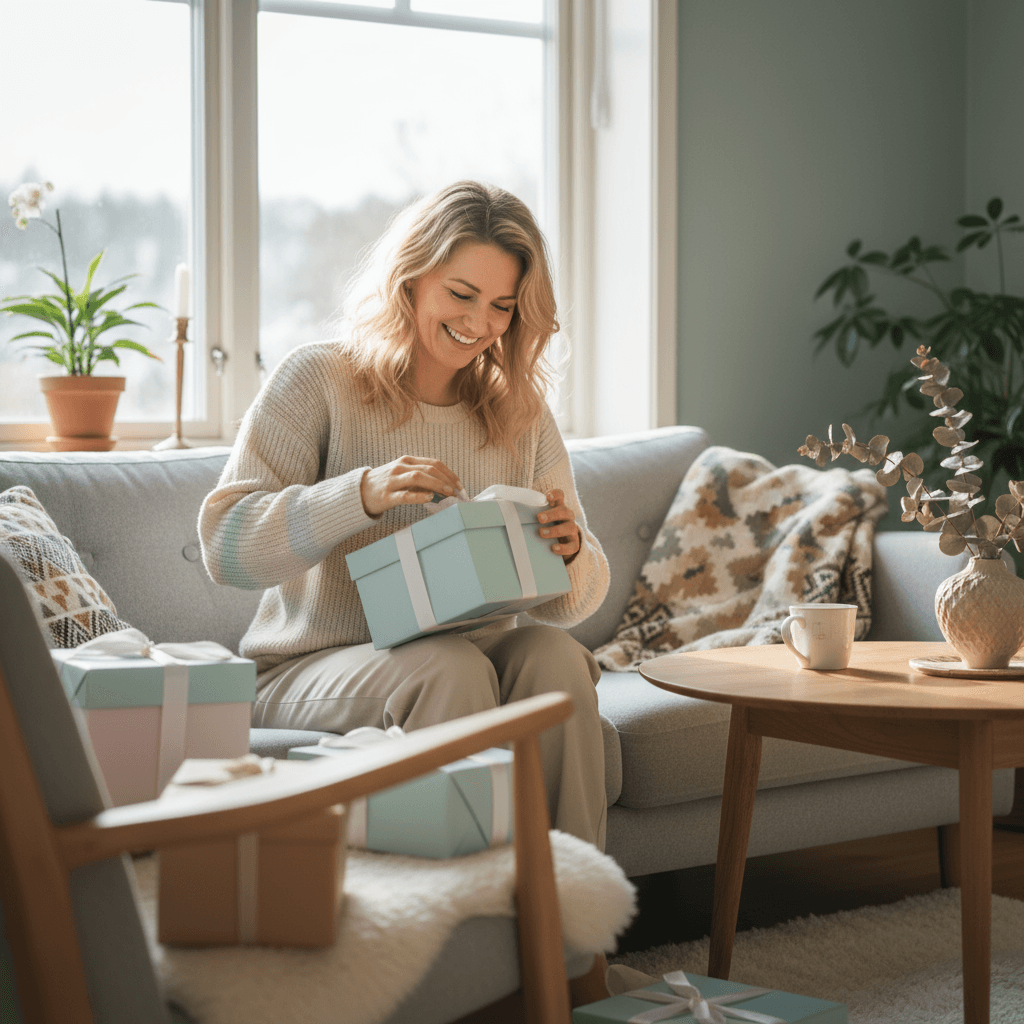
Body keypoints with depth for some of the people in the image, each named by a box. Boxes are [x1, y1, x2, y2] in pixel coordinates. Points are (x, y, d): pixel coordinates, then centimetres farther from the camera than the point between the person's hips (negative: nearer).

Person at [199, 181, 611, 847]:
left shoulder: (523, 415, 10)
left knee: (553, 654, -27)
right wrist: (362, 494, -27)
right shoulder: (319, 380, -3)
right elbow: (224, 545, -13)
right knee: (452, 667, -33)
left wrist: (569, 553, -15)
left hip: (474, 656, 4)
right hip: (313, 668, -4)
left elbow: (573, 602, 10)